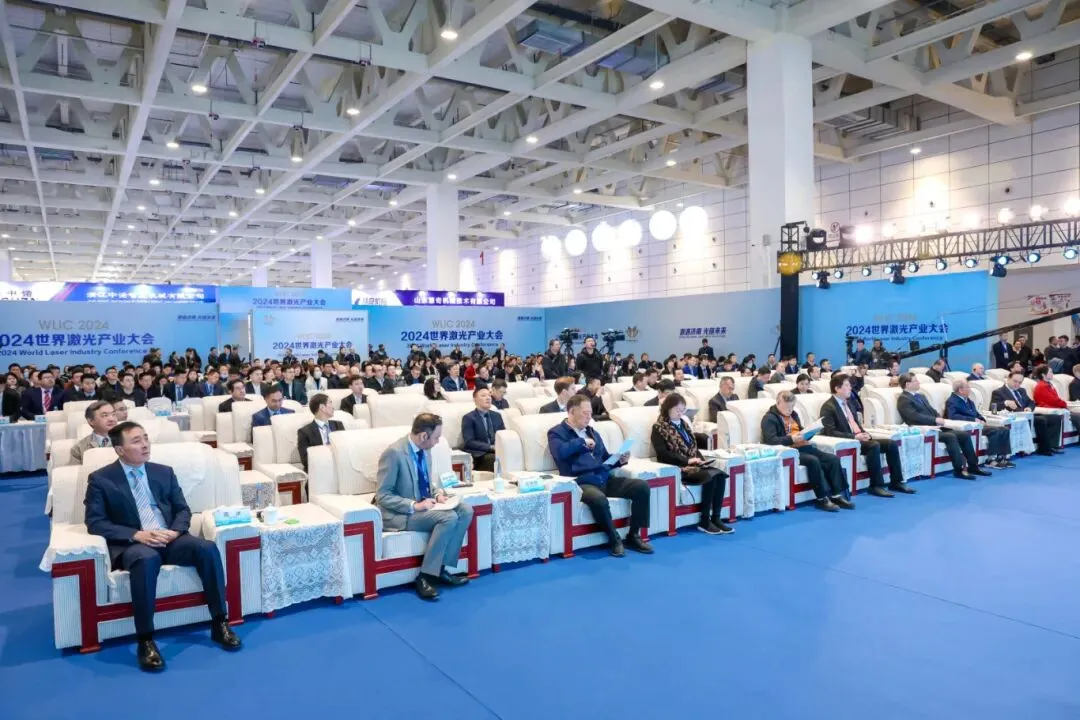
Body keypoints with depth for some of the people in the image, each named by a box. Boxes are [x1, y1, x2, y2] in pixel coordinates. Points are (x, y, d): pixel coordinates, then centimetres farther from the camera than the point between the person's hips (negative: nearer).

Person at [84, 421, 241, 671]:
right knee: (146, 558, -39)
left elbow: (183, 510, 14)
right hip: (132, 544, -3)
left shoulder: (164, 472, 14)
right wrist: (136, 535, -19)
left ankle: (219, 623, -16)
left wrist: (174, 531, -10)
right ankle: (145, 640, -29)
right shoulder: (100, 479, 3)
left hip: (170, 539, 4)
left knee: (208, 548, -26)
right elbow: (95, 523, -5)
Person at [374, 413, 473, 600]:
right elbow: (382, 495, -20)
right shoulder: (394, 453, -23)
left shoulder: (424, 450, 2)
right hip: (399, 513, -8)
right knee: (449, 517, -27)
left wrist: (438, 494, -2)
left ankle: (444, 568, -7)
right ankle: (425, 576, -18)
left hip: (423, 505, 8)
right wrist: (414, 506, -28)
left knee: (465, 511, -11)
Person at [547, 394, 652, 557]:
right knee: (598, 499, -40)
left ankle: (633, 535, -3)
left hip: (605, 479, 7)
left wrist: (619, 460, 7)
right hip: (581, 482, -7)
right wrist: (582, 442, -8)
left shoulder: (592, 432, 24)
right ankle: (614, 539, -15)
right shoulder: (556, 433, 3)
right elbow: (559, 452, -20)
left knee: (642, 486, -13)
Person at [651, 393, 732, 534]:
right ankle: (704, 522, -20)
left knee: (720, 475, -19)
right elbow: (663, 454, -15)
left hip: (692, 464, 7)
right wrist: (687, 460, -21)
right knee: (710, 476, -29)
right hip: (676, 467, -7)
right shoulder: (659, 428, -4)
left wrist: (700, 460, -1)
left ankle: (716, 518, -16)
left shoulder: (683, 423, 19)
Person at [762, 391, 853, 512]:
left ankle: (837, 495, -11)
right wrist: (791, 439, -26)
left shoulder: (793, 414, 21)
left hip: (803, 446, 8)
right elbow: (771, 440, -18)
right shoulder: (769, 418, -5)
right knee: (813, 461, -32)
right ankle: (822, 499, -22)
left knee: (833, 459, -10)